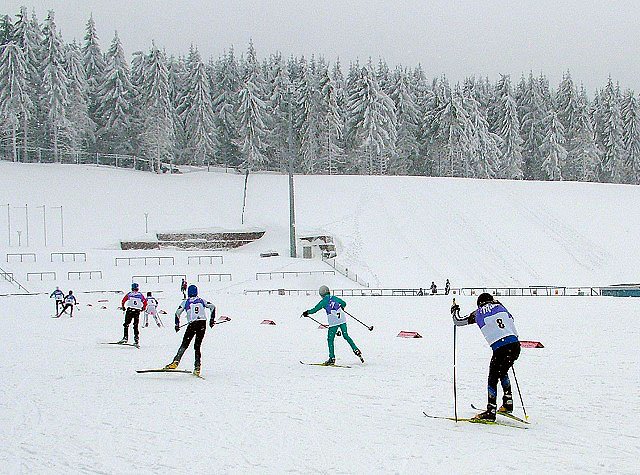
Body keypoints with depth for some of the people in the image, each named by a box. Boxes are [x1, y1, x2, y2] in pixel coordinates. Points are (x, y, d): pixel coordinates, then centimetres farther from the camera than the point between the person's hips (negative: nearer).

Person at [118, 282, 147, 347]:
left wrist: (123, 307, 15)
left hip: (129, 311, -2)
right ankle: (136, 340, 1)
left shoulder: (129, 294, 3)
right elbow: (145, 302, 6)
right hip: (137, 311, 2)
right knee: (136, 326, 8)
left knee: (126, 324, 9)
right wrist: (143, 308, 20)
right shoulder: (140, 295, 8)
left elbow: (123, 301, 1)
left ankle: (125, 338, 0)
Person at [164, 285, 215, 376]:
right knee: (197, 346, 11)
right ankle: (197, 367, 3)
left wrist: (177, 325, 12)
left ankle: (176, 362, -16)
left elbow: (178, 312, 2)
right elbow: (212, 307, 12)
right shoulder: (201, 301, 16)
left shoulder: (185, 302, 10)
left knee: (184, 344, 1)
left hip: (192, 324, -2)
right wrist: (212, 320, 17)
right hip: (202, 324, 2)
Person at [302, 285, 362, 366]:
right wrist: (342, 307, 42)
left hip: (333, 322, -4)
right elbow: (344, 303, 19)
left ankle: (332, 358, 2)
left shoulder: (324, 301, 0)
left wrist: (307, 312, 19)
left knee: (330, 339, 5)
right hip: (342, 320, 4)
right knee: (346, 336, 16)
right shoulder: (334, 298, 11)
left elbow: (315, 309, 3)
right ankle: (356, 350, 7)